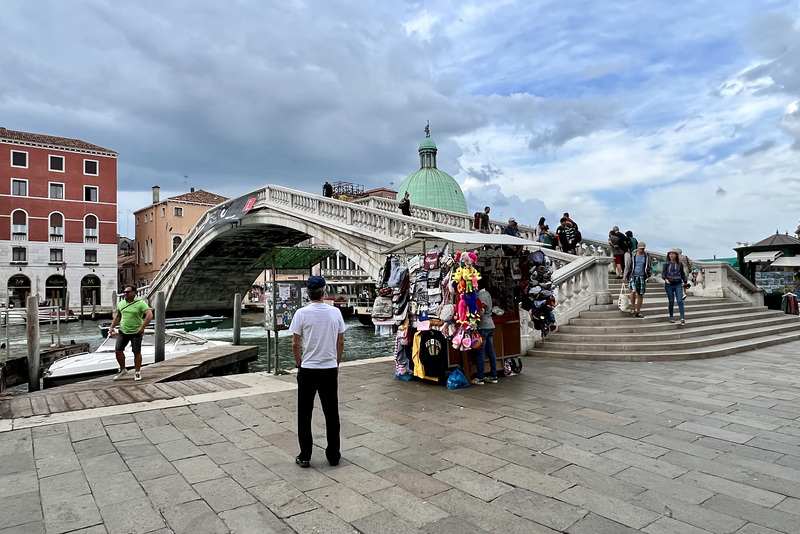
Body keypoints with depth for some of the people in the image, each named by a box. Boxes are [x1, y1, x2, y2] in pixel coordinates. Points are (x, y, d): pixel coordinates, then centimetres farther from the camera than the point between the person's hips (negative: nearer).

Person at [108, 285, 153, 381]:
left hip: (136, 332, -5)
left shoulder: (140, 303, -11)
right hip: (123, 332, 5)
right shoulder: (121, 303, 9)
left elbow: (149, 315, -19)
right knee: (118, 350, 2)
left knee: (137, 352, 3)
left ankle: (137, 372, 17)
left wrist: (142, 327, -25)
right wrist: (112, 327, 12)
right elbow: (117, 316, 21)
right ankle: (123, 369, 22)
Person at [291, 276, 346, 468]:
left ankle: (305, 456, 16)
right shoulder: (335, 312, -3)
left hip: (307, 370, -2)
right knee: (332, 414, 12)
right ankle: (333, 455, 21)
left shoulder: (302, 313, -11)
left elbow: (295, 345, -7)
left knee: (304, 415, 10)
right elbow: (341, 342, 4)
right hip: (330, 369, 2)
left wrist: (299, 364, 9)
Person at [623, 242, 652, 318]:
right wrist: (624, 276, 4)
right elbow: (628, 266, 9)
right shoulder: (633, 255, 3)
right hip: (633, 276, -2)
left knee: (640, 295, 4)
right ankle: (632, 308, -6)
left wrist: (650, 274, -1)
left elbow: (650, 268, 17)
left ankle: (638, 312, 15)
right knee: (633, 291, -24)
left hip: (642, 277, 2)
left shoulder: (646, 257, 8)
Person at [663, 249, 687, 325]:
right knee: (671, 301, 3)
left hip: (678, 284, 0)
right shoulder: (666, 264, 4)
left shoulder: (680, 264, 6)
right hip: (669, 284, 0)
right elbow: (663, 274, 5)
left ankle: (682, 317, -10)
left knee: (680, 300, -9)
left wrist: (684, 281, 12)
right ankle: (671, 317, 15)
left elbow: (682, 273, 18)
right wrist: (665, 279, -14)